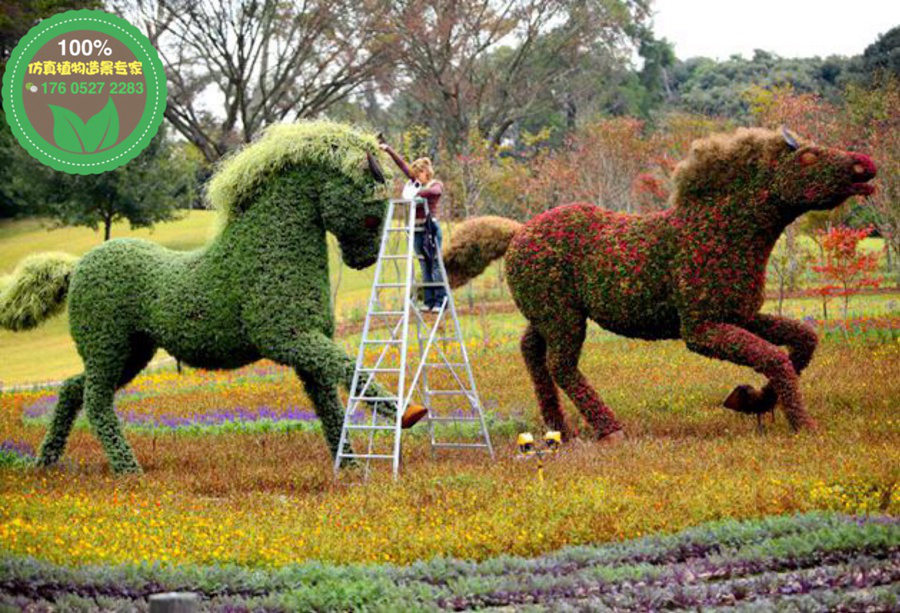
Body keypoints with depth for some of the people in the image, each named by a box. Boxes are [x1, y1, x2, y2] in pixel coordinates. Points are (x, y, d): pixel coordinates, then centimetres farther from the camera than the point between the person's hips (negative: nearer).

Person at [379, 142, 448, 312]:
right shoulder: (415, 183, 15)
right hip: (417, 229, 6)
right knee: (424, 267, 6)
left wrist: (416, 194, -28)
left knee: (435, 266, -6)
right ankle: (429, 301, 8)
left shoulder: (436, 184, 0)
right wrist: (388, 150, 14)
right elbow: (402, 165, 16)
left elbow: (435, 191, -24)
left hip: (431, 228, -6)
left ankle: (440, 301, -5)